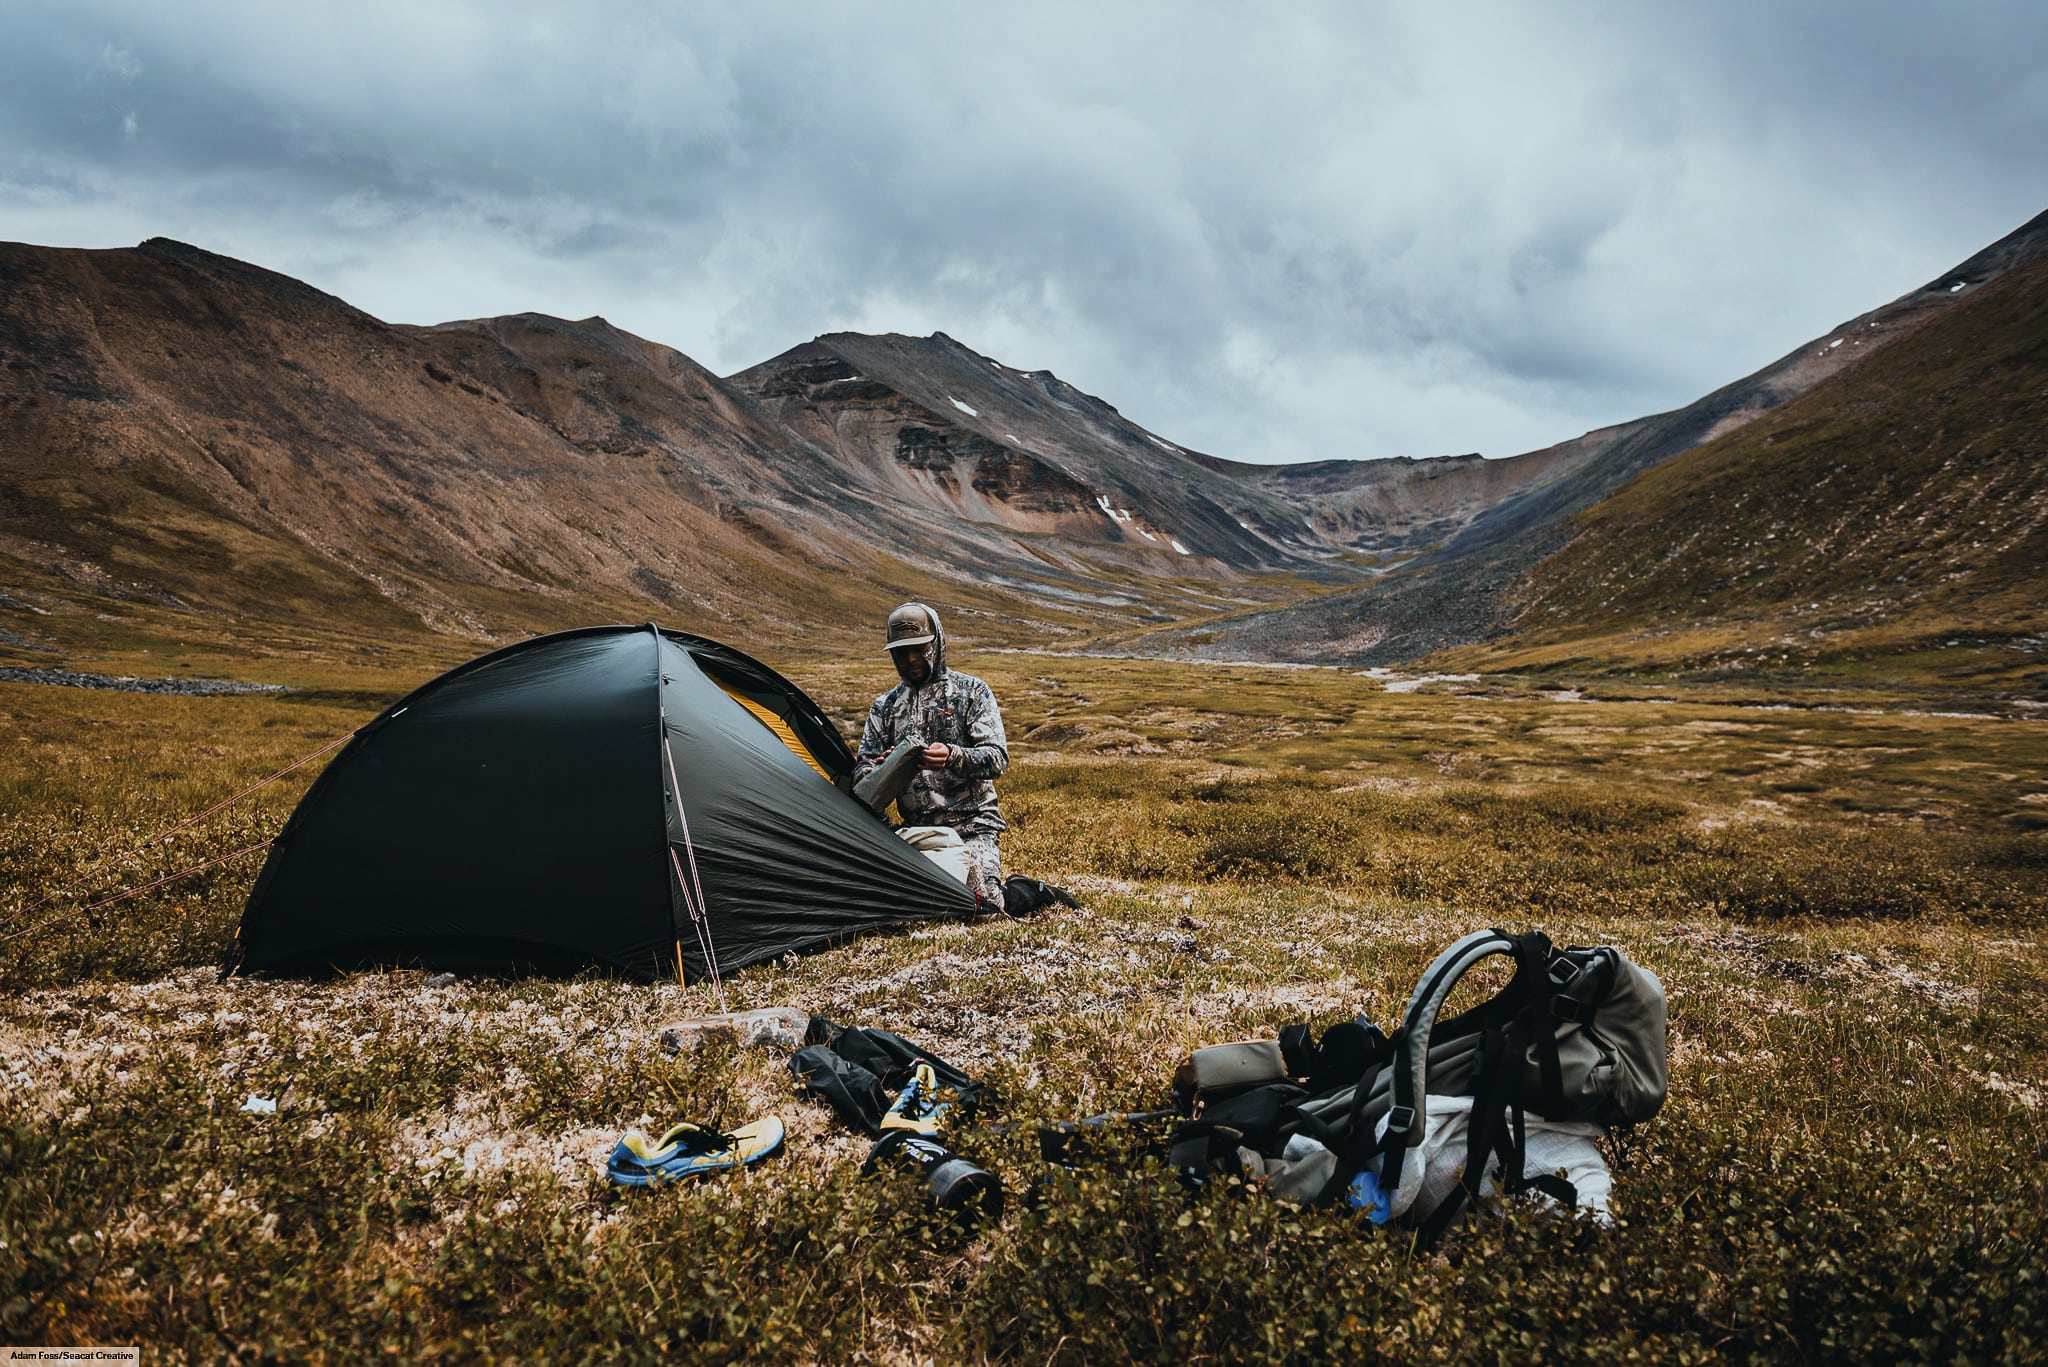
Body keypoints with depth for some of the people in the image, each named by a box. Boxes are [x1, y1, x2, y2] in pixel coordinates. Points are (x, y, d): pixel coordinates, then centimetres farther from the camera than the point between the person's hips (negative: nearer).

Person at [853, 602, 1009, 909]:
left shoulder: (970, 691, 2)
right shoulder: (885, 706, 13)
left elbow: (997, 758, -9)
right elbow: (863, 769, 8)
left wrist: (953, 757, -30)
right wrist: (882, 771, -18)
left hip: (971, 826, -4)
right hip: (917, 831, 4)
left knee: (980, 904, -24)